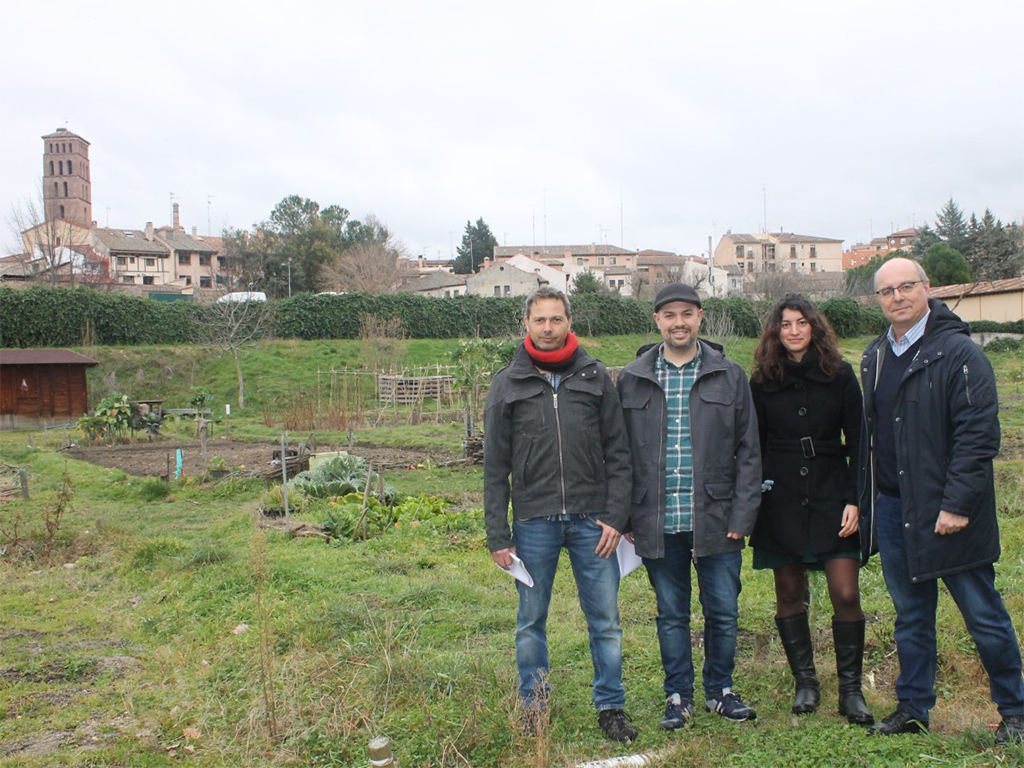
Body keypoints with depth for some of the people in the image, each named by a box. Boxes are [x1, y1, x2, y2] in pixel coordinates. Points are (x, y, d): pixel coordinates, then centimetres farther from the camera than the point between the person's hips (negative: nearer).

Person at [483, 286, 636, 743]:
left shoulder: (595, 377, 4)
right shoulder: (507, 384, 3)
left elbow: (618, 454, 4)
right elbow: (495, 468, 2)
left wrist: (616, 516, -5)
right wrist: (497, 535, -2)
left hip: (592, 520, 0)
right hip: (533, 522, 0)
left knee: (605, 620, 6)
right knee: (531, 622, 11)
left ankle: (610, 706, 22)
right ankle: (533, 706, 27)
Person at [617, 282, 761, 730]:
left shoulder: (730, 376, 4)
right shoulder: (632, 380, 6)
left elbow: (748, 452, 3)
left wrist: (742, 515, -5)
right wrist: (626, 515, 0)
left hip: (716, 520, 0)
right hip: (658, 522, 1)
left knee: (723, 612, 8)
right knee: (671, 614, 11)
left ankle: (721, 690, 28)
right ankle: (678, 696, 26)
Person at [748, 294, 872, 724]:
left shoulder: (840, 375, 2)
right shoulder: (762, 382, 4)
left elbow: (857, 443, 1)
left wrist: (854, 499, -6)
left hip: (831, 497, -1)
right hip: (781, 501, 1)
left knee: (846, 595, -5)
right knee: (789, 594, 6)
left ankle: (850, 689, 9)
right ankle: (805, 683, 20)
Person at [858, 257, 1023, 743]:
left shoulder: (958, 352, -11)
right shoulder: (875, 357, 11)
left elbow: (978, 434, -15)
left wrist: (958, 504, -19)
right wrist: (863, 500, 11)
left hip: (948, 510, -6)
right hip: (891, 507, 6)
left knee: (984, 617, 6)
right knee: (910, 616, 15)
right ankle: (912, 708, 27)